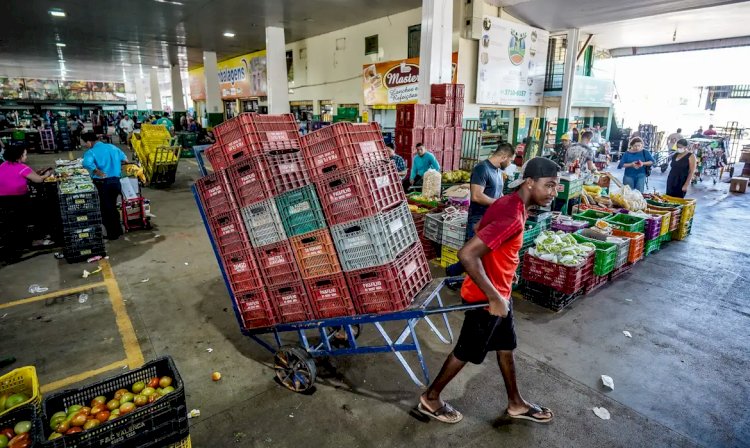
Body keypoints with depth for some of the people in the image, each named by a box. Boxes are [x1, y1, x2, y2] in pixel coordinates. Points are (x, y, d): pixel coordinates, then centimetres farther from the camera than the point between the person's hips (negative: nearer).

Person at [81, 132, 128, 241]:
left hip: (102, 183, -5)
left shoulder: (91, 152, -9)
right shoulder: (112, 147, 8)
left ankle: (112, 234, 13)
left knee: (105, 209, 7)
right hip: (115, 181, 5)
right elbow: (124, 159, 18)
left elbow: (87, 164, -30)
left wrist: (98, 172, -25)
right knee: (113, 206, 21)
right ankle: (118, 230, 28)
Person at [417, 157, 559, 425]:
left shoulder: (509, 204, 1)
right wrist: (494, 298, -29)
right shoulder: (512, 218, -30)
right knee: (466, 352, 10)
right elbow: (466, 254, -37)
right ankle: (430, 399, 31)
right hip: (486, 299, -9)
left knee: (506, 347, 23)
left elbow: (483, 239, 15)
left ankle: (516, 404, 45)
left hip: (499, 293, 9)